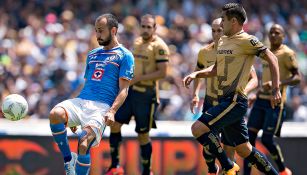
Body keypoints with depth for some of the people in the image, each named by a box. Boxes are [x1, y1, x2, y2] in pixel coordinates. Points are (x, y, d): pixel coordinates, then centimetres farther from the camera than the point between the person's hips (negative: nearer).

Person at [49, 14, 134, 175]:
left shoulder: (124, 56, 6)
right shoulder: (92, 55, 25)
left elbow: (123, 89, -2)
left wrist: (112, 111, -19)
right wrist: (73, 115, 26)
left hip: (101, 106, -6)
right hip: (81, 101, 6)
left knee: (84, 143, -27)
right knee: (55, 114, -27)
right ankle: (68, 158, -9)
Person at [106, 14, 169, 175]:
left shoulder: (159, 46, -12)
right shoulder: (137, 42, 12)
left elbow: (162, 73, -18)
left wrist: (137, 78, -20)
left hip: (146, 94, -7)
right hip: (130, 90, 7)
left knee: (143, 134, 0)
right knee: (115, 123, -1)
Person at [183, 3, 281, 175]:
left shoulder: (246, 41, -10)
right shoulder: (223, 41, 16)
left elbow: (272, 59, -11)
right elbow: (216, 69, 25)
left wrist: (276, 90, -16)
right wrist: (196, 74, 9)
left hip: (235, 101, -9)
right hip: (225, 101, 9)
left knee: (198, 128, -18)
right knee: (244, 150, 11)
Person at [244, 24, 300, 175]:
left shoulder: (287, 53, -7)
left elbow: (297, 77, -13)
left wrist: (278, 83, -27)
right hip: (261, 100, 7)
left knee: (267, 139, -9)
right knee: (250, 135, -1)